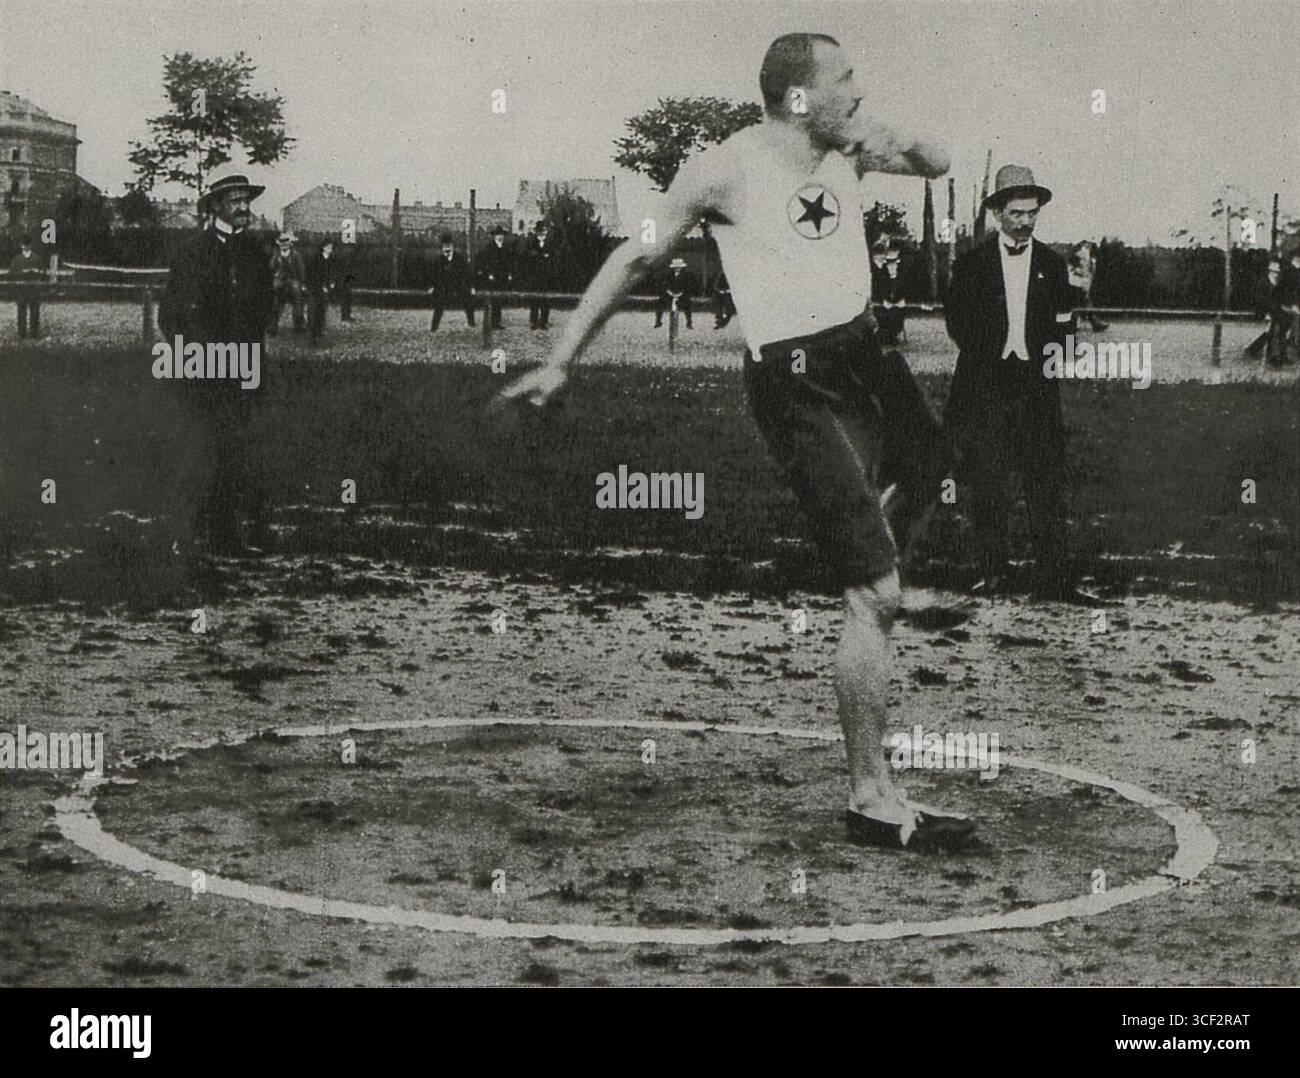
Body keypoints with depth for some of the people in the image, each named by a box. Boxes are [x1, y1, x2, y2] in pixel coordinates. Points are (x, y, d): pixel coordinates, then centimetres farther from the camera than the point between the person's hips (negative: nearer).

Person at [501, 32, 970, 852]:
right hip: (799, 385, -8)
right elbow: (637, 261, -1)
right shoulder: (727, 170, -10)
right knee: (876, 594, -12)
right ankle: (871, 799, -5)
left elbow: (940, 164, 23)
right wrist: (562, 361, 1)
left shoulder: (846, 147, 8)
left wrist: (894, 146, -1)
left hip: (868, 355, 8)